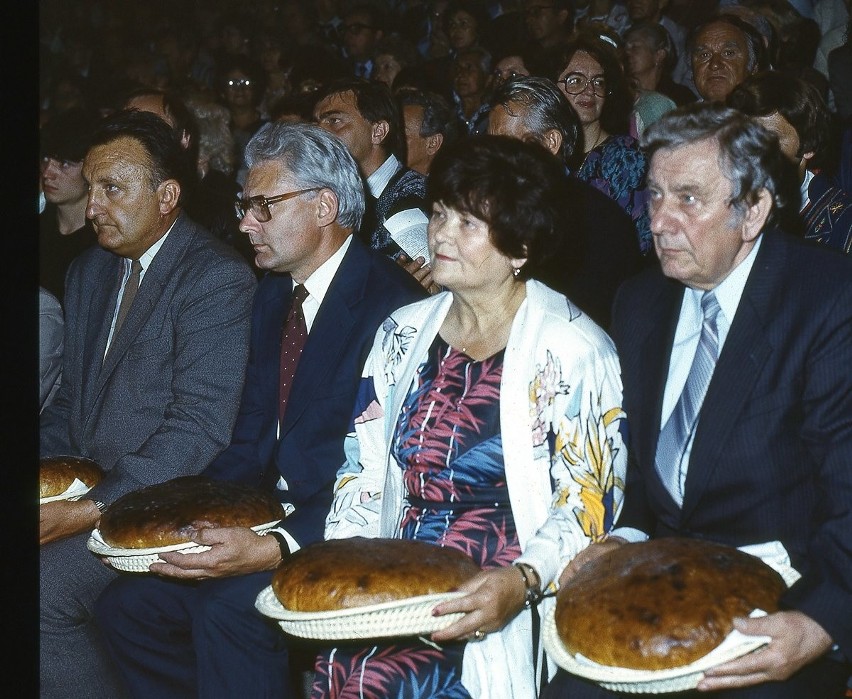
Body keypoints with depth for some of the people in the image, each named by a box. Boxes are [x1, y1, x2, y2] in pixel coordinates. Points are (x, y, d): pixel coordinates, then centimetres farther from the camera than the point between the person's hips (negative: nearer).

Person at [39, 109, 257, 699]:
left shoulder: (217, 279, -13)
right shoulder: (90, 270, 14)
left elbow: (201, 425, -19)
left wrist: (94, 509, -22)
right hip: (83, 484, 8)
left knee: (43, 588, -24)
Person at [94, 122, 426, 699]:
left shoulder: (390, 304, -16)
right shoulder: (273, 292, 12)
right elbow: (252, 438, 11)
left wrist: (276, 548, -30)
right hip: (274, 515, 8)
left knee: (230, 605, -29)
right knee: (127, 603, -5)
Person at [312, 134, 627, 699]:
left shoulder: (573, 350, -5)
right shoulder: (404, 334, 12)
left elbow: (588, 504, -7)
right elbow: (364, 469, 14)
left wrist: (523, 580, -23)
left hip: (492, 608, -5)